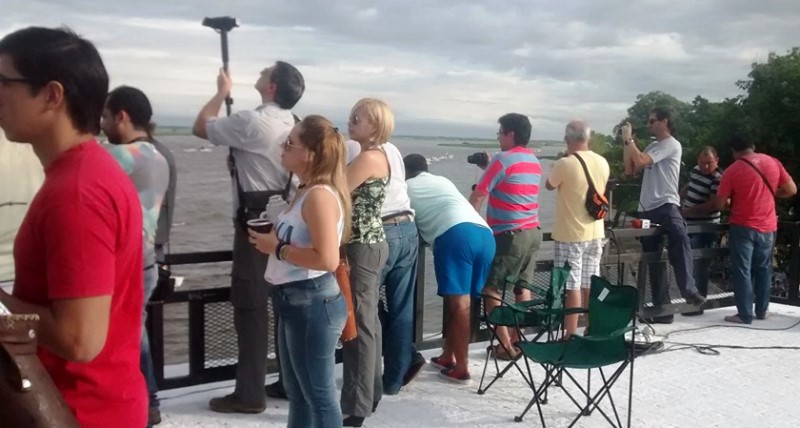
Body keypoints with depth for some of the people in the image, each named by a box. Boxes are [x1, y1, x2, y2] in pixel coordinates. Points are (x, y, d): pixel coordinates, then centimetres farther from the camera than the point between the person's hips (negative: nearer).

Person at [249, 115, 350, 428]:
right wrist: (272, 237, 8)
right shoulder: (307, 191, 11)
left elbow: (327, 259, -28)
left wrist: (277, 248, -18)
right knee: (297, 392, 23)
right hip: (295, 300, 10)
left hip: (313, 302, -10)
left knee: (319, 395, 4)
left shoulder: (320, 195, -20)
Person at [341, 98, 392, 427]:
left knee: (357, 324, -5)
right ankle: (370, 393, 28)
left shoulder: (367, 158, -17)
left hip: (362, 248, -10)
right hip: (370, 245, 10)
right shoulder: (378, 155, 13)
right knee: (368, 320, 16)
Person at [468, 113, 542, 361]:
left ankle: (506, 345, -1)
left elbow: (479, 195, -9)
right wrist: (488, 166, 21)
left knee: (491, 290, -1)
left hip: (509, 235, -8)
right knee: (523, 288, 11)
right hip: (533, 232, 8)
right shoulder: (534, 161, 12)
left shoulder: (503, 159, -11)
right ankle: (517, 339, 16)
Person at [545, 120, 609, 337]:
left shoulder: (565, 164, -18)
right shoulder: (602, 163, 1)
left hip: (570, 235, -6)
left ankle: (570, 336, 3)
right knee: (590, 286, 14)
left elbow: (549, 186, 1)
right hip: (595, 234, 6)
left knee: (572, 287, -1)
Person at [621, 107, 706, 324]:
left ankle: (689, 291, -42)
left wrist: (628, 139, -3)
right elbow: (630, 170, 19)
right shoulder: (652, 147, 22)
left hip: (667, 206, -8)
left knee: (679, 242, -35)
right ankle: (661, 309, 10)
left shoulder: (672, 145, -5)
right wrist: (627, 143, 11)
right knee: (653, 261, 7)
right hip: (647, 209, 8)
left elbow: (641, 161, -16)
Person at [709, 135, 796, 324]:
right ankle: (761, 311, 22)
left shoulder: (732, 171, -11)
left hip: (743, 227, -4)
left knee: (742, 271, 2)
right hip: (768, 227, 5)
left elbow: (718, 205, -9)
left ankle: (745, 315, 3)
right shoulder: (773, 162, 0)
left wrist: (730, 201, 14)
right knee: (763, 269, 15)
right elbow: (791, 190, 4)